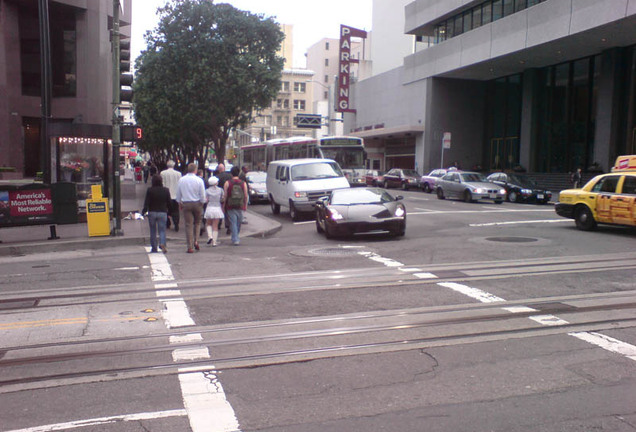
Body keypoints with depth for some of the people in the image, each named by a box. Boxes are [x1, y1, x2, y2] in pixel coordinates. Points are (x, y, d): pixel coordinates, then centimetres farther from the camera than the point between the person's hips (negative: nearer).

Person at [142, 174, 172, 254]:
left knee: (153, 231, 10)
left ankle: (154, 248, 14)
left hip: (152, 212, 0)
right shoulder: (166, 190, -2)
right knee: (162, 230, 3)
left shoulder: (149, 190, -6)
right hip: (162, 213, 0)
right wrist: (168, 211, 13)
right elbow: (169, 202, 2)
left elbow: (146, 202, -7)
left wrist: (144, 211, 2)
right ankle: (162, 244, -21)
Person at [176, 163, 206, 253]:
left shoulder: (181, 180, 1)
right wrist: (202, 203, 10)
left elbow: (178, 194, 8)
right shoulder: (199, 180, -7)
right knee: (197, 223, 18)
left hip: (186, 204, 1)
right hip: (197, 203, -1)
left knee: (189, 225, 2)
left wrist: (180, 203, 21)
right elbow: (202, 195, -5)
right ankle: (196, 241, 4)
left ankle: (190, 247, 0)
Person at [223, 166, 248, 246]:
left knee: (233, 222, 0)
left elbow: (225, 195, -4)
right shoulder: (243, 183, 1)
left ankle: (235, 239, -8)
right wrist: (245, 205, 13)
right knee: (239, 223, 15)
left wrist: (223, 206, 4)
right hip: (240, 206, 2)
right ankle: (236, 238, 30)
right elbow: (246, 196, 3)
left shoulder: (227, 183, -4)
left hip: (230, 206, -2)